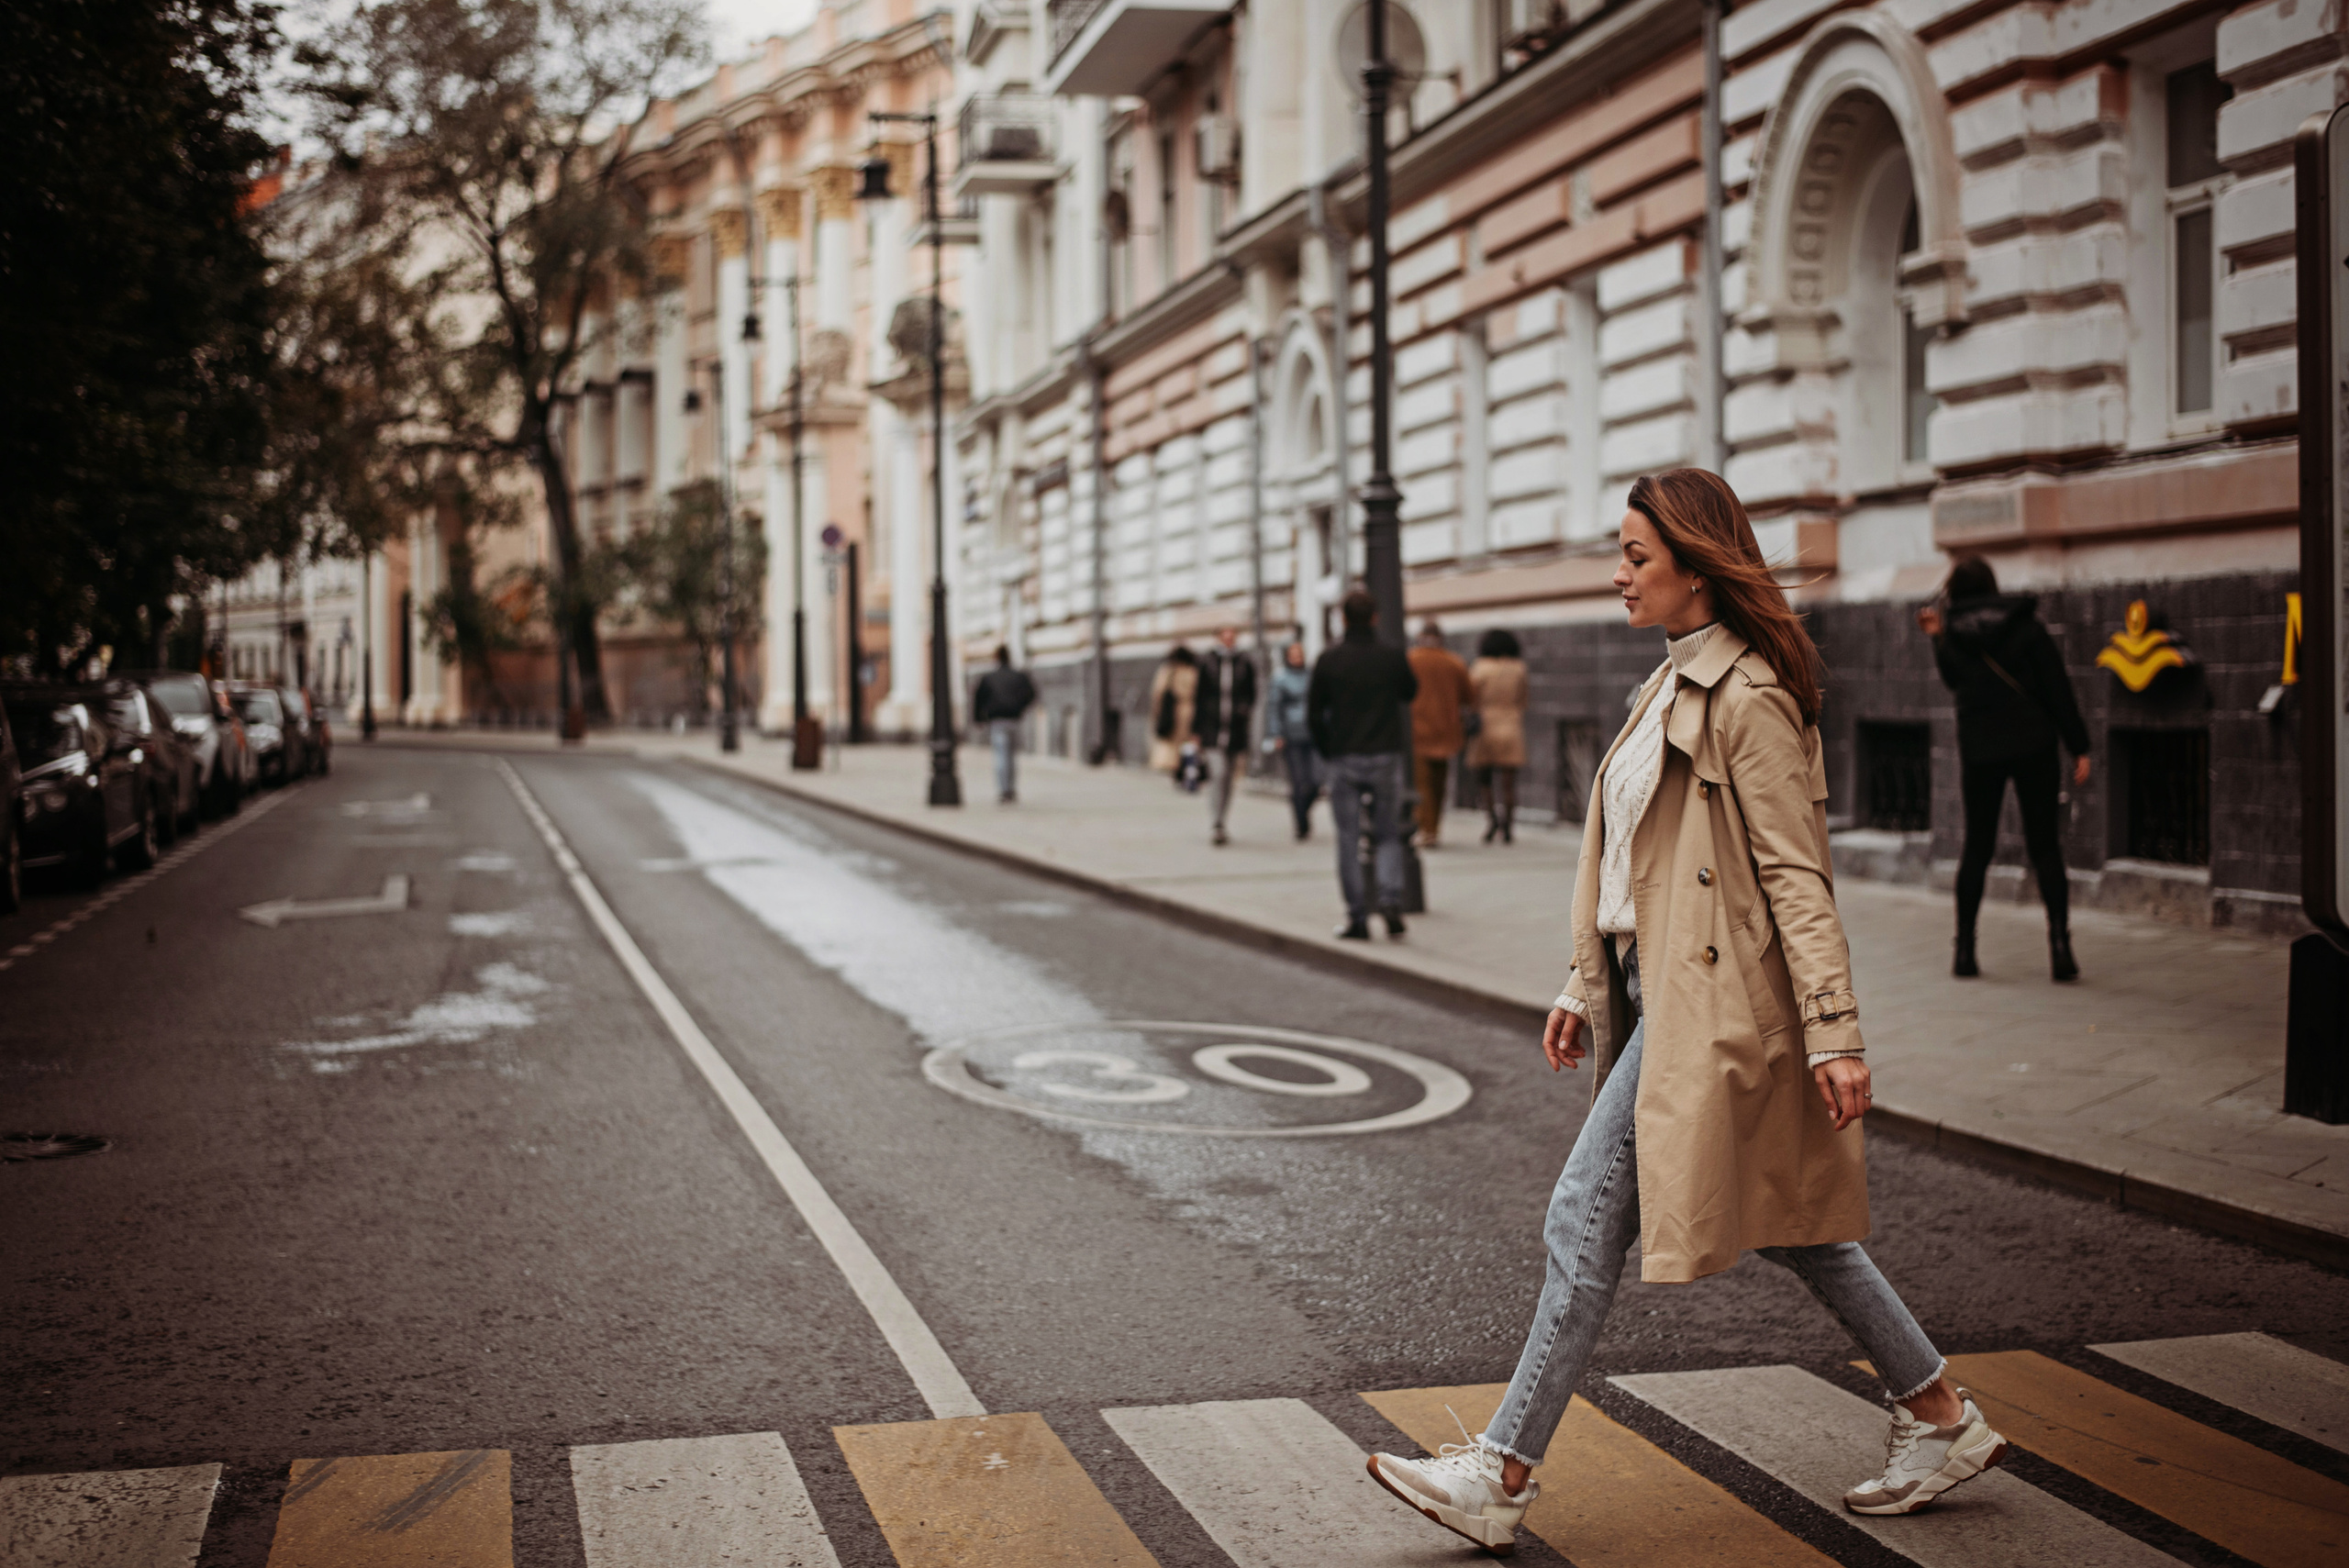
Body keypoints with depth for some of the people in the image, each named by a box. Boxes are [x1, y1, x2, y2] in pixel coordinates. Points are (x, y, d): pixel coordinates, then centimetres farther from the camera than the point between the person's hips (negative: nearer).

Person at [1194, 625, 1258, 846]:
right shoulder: (1206, 663, 3)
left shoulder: (1246, 664, 6)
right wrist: (1196, 730, 4)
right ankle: (1215, 825, -14)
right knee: (1217, 773, -16)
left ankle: (1220, 823, 21)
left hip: (1237, 730, 2)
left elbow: (1252, 697, 10)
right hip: (1212, 729, -2)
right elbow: (1198, 698, 6)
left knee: (1228, 777, 8)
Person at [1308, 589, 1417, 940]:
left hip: (1343, 760, -1)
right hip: (1386, 758, 1)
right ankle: (1390, 900, -9)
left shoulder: (1329, 660, -5)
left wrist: (1326, 752, 12)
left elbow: (1313, 713, -1)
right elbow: (1410, 692, 16)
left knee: (1348, 840, 5)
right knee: (1388, 835, 12)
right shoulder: (1392, 657, -4)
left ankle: (1357, 918, 3)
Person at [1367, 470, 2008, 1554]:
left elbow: (1796, 875, -17)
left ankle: (1502, 1476, 0)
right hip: (1661, 985, 10)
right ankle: (1940, 1420, 27)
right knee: (1785, 1223, 15)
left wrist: (1834, 1034, -19)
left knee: (1587, 1219, -7)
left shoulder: (1749, 698, -14)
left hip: (1707, 1000, -10)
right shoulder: (1672, 687, 15)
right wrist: (1587, 989, 17)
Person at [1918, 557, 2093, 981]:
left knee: (1976, 848, 12)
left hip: (1979, 751, 1)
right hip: (2033, 748, -1)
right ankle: (2059, 943, -10)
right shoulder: (2025, 627, -4)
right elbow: (2058, 690, -5)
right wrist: (2078, 748, -2)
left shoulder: (1953, 637, -1)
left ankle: (1964, 950, 11)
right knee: (2044, 847, 2)